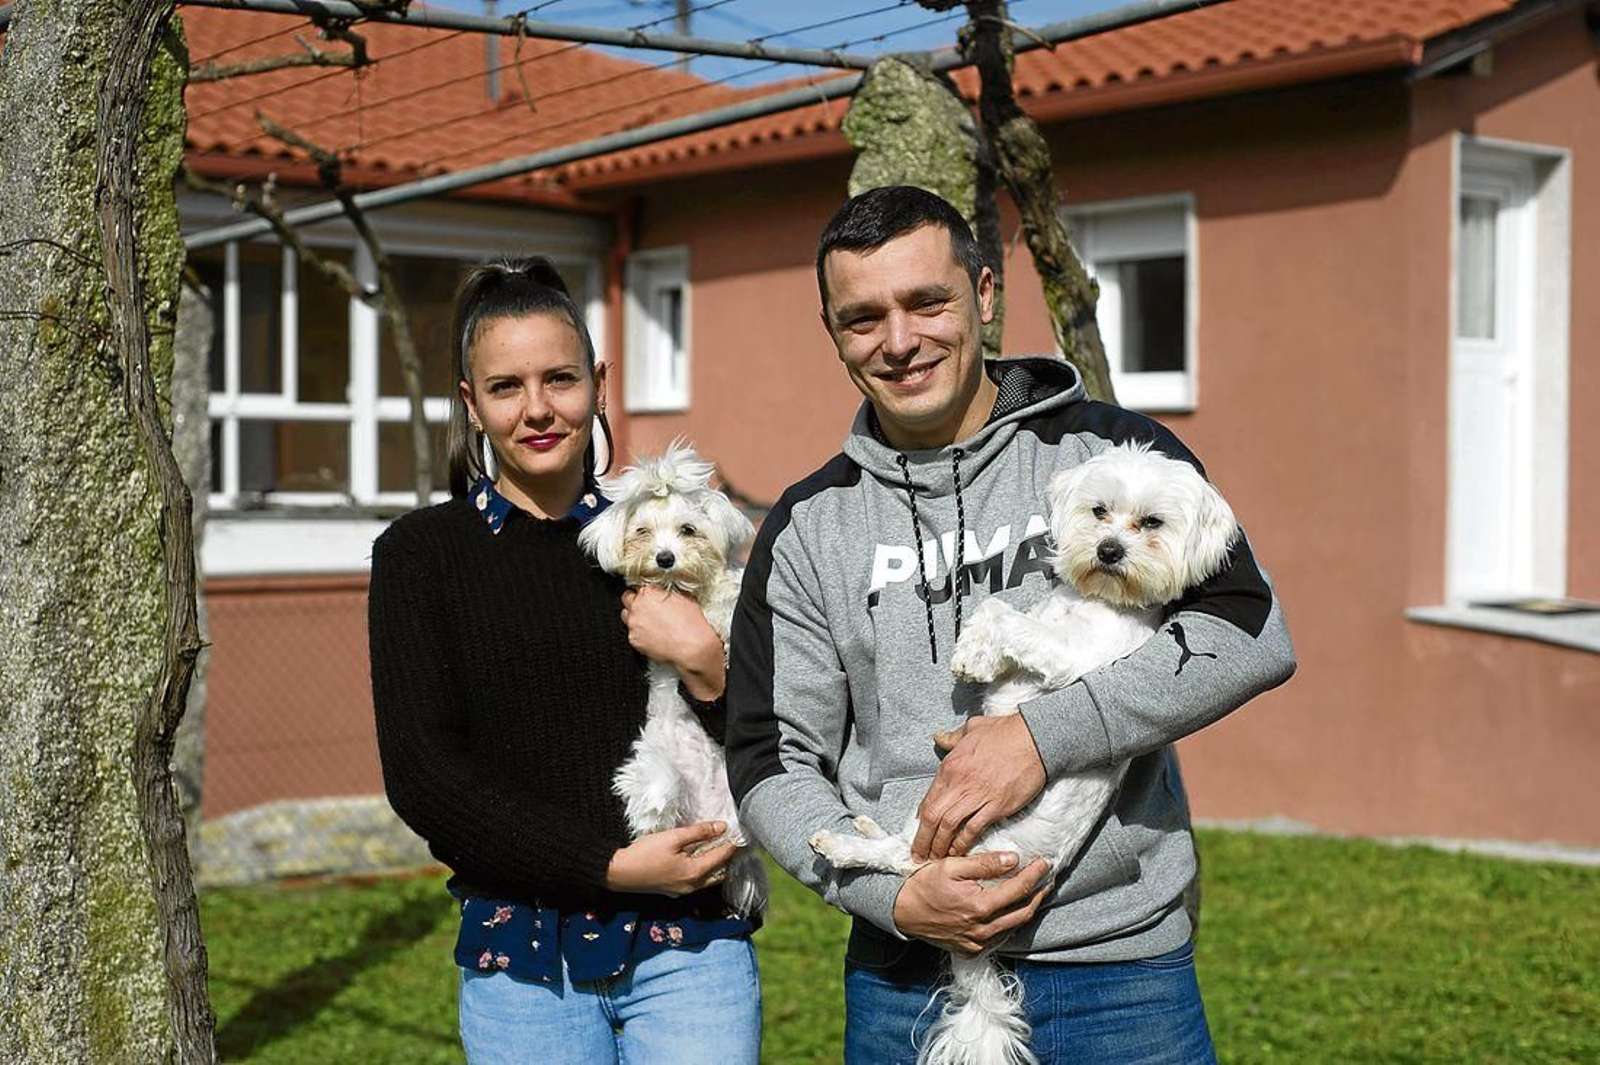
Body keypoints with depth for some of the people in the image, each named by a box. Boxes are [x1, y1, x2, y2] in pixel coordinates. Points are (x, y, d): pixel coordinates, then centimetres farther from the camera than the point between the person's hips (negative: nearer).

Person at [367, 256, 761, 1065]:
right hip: (520, 958, 0)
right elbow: (420, 775, -5)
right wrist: (610, 867, -12)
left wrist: (705, 668, -13)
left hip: (687, 944, 1)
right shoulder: (422, 553, 2)